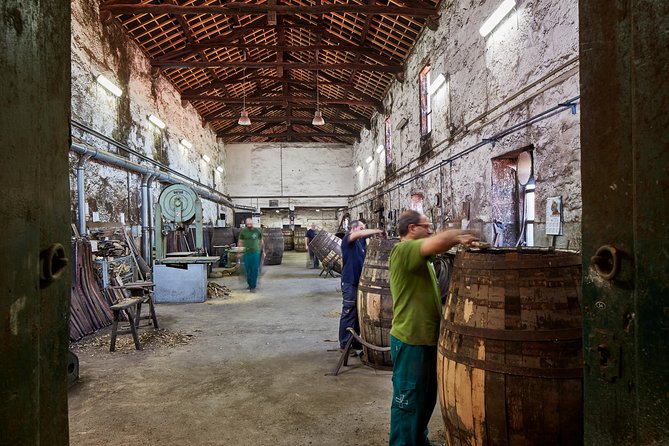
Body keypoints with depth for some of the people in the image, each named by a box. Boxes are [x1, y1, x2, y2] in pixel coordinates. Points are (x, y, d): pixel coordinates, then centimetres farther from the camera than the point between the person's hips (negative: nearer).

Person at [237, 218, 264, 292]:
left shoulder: (257, 231, 2)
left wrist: (263, 251, 11)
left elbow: (261, 241, 12)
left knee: (255, 270, -3)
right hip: (246, 253, 1)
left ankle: (253, 286, 2)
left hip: (256, 253, -1)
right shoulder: (243, 231, 3)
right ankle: (250, 284, 23)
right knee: (248, 270, 6)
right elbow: (240, 242, 9)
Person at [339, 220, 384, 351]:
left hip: (360, 282, 8)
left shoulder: (361, 241, 14)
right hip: (350, 282, -8)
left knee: (358, 314, 16)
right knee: (348, 314, -3)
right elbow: (359, 234, -29)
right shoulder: (347, 239, -11)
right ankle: (344, 344, 6)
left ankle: (355, 341, 28)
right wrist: (377, 231, -24)